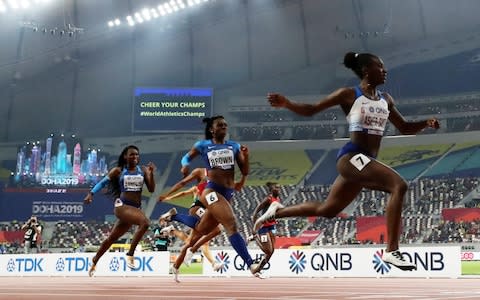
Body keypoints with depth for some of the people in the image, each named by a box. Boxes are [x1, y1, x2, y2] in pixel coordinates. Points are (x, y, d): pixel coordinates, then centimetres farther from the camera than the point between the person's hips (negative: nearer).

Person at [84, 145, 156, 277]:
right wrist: (91, 193, -6)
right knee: (145, 222, -30)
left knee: (112, 238, 14)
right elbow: (102, 182, 7)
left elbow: (151, 189, 3)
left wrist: (151, 173, -10)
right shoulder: (118, 171, 3)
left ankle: (94, 262, 32)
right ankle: (130, 255, -21)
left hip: (136, 208, 4)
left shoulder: (143, 170, 9)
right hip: (122, 205, -4)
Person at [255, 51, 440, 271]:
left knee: (327, 209, 17)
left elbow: (404, 128, 22)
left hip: (365, 162, 8)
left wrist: (426, 123, 2)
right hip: (351, 157, -8)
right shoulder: (349, 95, -4)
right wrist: (286, 104, -18)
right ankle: (391, 252, -23)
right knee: (399, 185, -25)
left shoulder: (386, 99, 15)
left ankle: (277, 211, 35)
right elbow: (311, 110, 0)